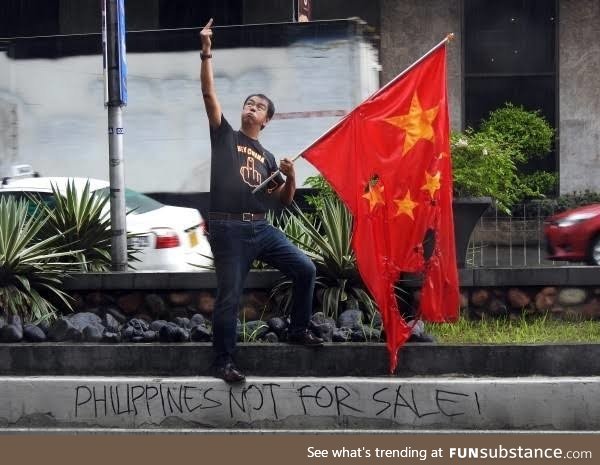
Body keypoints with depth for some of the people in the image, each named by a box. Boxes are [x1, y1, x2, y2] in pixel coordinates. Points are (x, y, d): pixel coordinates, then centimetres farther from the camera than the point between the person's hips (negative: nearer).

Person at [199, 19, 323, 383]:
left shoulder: (266, 157, 19)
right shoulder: (225, 135, 8)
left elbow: (286, 200, 18)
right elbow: (209, 93, -4)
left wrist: (291, 175, -3)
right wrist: (206, 53, -13)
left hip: (261, 227, 5)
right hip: (228, 229, -5)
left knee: (305, 269, -1)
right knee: (230, 297, -5)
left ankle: (299, 330, 17)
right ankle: (224, 363, 4)